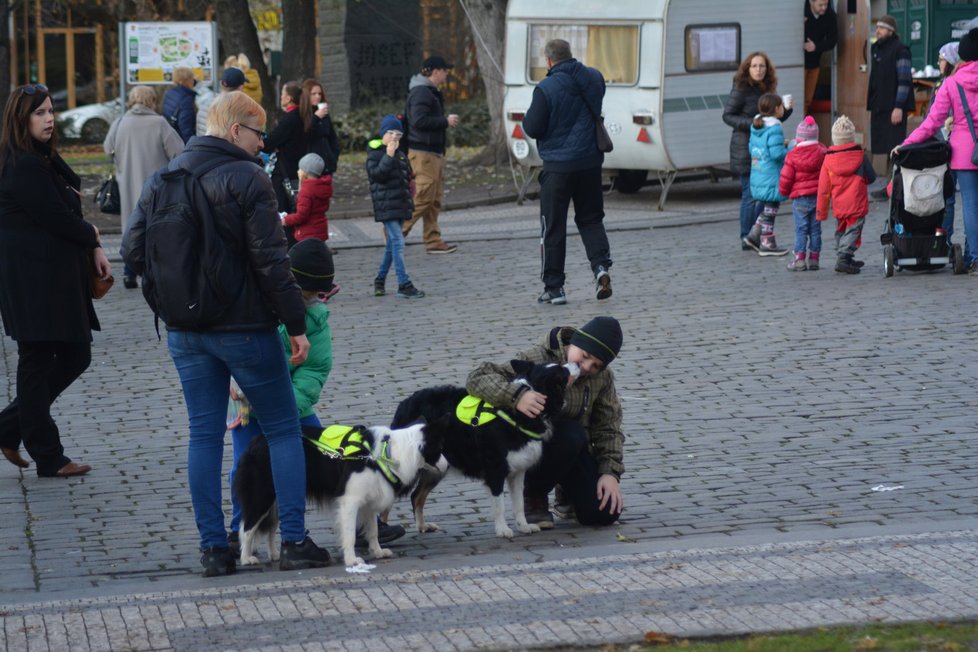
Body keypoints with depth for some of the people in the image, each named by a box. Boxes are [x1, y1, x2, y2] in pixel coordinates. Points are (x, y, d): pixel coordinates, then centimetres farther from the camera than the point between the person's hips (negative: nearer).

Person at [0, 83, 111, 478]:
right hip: (34, 279, -10)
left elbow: (67, 212, 15)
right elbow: (57, 219, -19)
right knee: (37, 362, -1)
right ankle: (48, 457, 7)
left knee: (76, 356, 12)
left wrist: (93, 251, 2)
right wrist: (91, 237, 0)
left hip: (58, 276, 10)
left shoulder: (45, 160, 15)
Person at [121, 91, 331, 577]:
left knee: (204, 435, 9)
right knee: (284, 430, 6)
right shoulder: (247, 179, -12)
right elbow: (271, 262, -16)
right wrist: (296, 324, -9)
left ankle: (212, 548, 8)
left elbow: (132, 253, 6)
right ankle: (293, 542, 3)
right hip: (245, 327, -5)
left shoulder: (161, 181, 6)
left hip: (184, 332, 5)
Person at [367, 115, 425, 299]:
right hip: (386, 206, -8)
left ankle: (380, 280, 28)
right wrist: (389, 156, -25)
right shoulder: (375, 153, -6)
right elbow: (376, 174, -20)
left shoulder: (400, 154, 16)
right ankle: (404, 284, -18)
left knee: (392, 243, 15)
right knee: (397, 242, -15)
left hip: (400, 204, 8)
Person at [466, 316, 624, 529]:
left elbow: (608, 427, 0)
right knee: (572, 434, -38)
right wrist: (517, 395, -47)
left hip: (574, 451, 5)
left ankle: (568, 491, 23)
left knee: (604, 513, -15)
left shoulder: (602, 378, -3)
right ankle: (533, 496, -10)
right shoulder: (537, 360, -20)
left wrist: (610, 472, -15)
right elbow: (478, 378, -28)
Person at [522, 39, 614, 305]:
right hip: (590, 162, 5)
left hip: (558, 166, -5)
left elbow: (532, 129, -11)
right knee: (590, 219, 17)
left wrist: (528, 116, 8)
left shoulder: (546, 89, -16)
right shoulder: (594, 78, 2)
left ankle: (554, 287, 7)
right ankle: (601, 265, -6)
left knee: (553, 227, 5)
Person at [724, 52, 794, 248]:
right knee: (751, 194, -7)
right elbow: (727, 115, -9)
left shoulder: (767, 89, 13)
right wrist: (752, 124, -20)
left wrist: (786, 110, 0)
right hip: (745, 148, -7)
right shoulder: (741, 89, -9)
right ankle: (747, 238, 0)